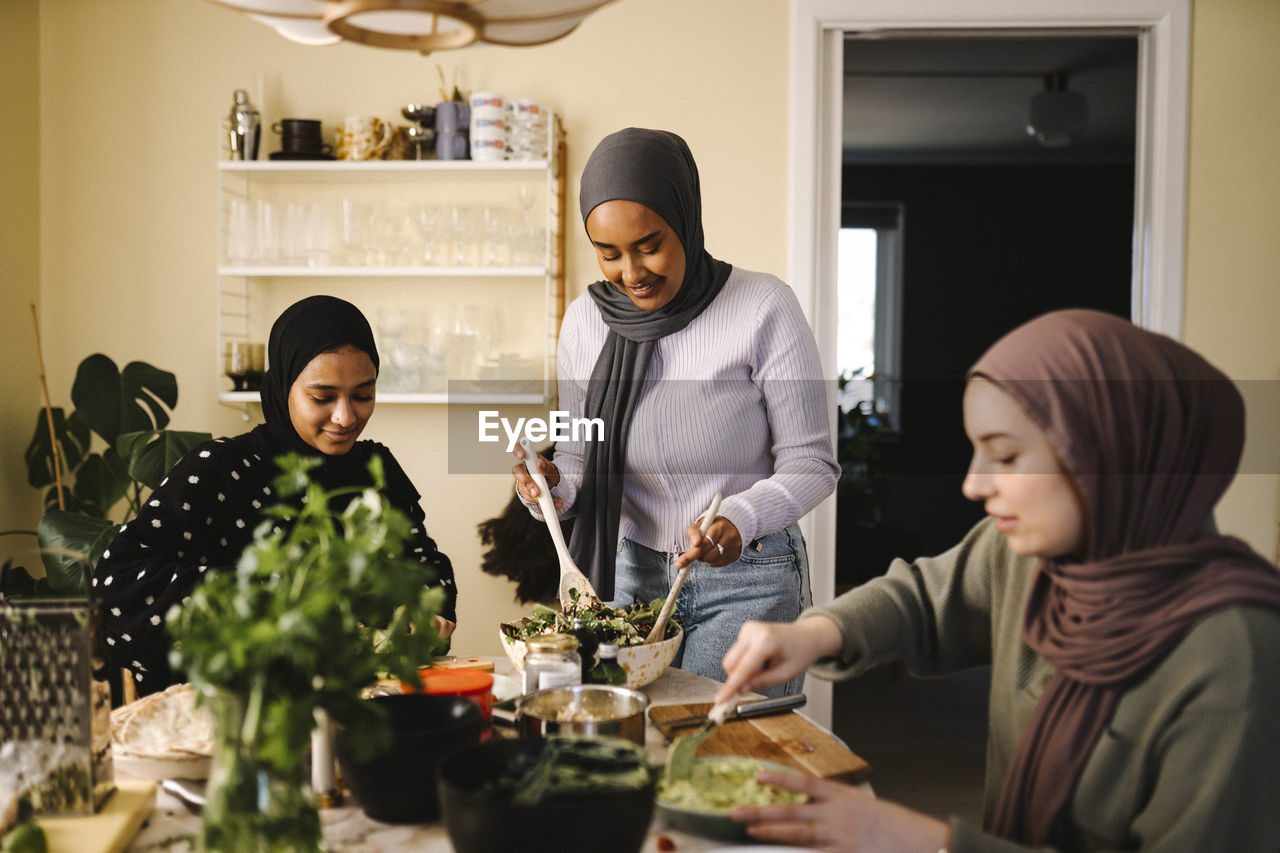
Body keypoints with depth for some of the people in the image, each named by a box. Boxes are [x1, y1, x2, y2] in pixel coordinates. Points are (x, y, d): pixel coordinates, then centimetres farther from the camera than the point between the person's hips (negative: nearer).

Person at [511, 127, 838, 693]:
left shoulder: (763, 308, -13)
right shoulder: (585, 319, 0)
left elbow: (811, 462, -10)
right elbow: (578, 452, 10)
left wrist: (742, 518, -28)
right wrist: (555, 487, -12)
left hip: (747, 580, -3)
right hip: (633, 574, 4)